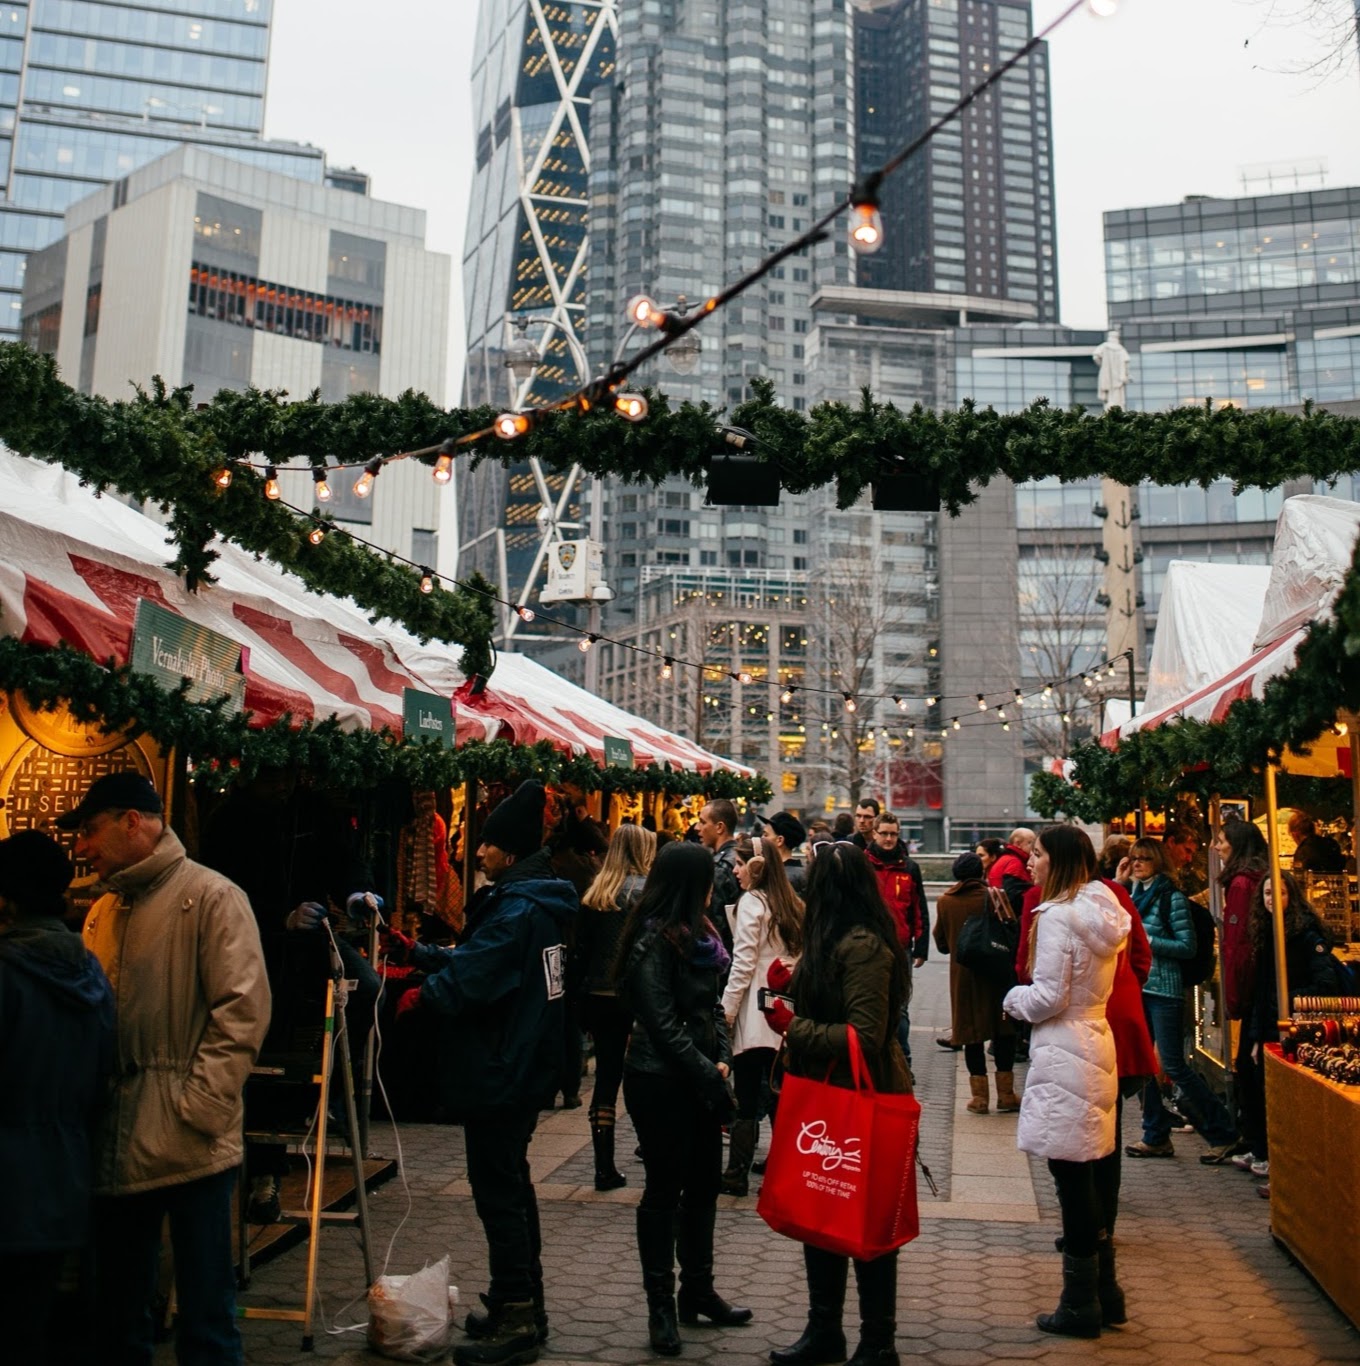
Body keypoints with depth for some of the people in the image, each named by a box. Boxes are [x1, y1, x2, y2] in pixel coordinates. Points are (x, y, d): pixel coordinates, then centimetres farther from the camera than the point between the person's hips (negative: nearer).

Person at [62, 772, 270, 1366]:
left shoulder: (211, 897, -7)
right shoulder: (103, 910, 14)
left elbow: (243, 1010, -13)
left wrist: (197, 1109, -18)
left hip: (190, 1149, -7)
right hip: (115, 1147, 7)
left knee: (205, 1315, 3)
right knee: (118, 1314, 18)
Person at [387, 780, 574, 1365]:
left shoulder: (517, 909, -21)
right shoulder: (536, 899, 10)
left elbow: (470, 979, -23)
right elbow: (475, 958, 15)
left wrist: (419, 995, -6)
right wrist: (414, 951, 11)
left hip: (497, 1071, -11)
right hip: (522, 1067, 11)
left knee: (497, 1191, -2)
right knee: (512, 1184, 19)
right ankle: (523, 1306, 31)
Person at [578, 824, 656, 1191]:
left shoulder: (594, 892, 8)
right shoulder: (643, 890, -9)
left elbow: (581, 945, 8)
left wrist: (593, 980, 14)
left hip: (596, 997, 5)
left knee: (606, 1077, 9)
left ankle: (605, 1167, 11)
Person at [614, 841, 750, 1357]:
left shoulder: (696, 936, 10)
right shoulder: (654, 942, -17)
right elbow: (665, 1025, -20)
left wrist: (722, 1059, -1)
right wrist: (710, 1077, -16)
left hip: (697, 1079, 8)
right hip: (660, 1083, -8)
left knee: (704, 1184, 15)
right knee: (665, 1190, 3)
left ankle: (697, 1290, 29)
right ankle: (661, 1304, 16)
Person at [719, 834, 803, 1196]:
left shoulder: (751, 902, -9)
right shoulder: (791, 905, 11)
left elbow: (743, 964, -13)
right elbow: (798, 957, 11)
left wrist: (726, 1010, -8)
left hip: (755, 1014, -7)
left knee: (746, 1098, -3)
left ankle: (737, 1173, 1)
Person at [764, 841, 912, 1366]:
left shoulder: (862, 946, -22)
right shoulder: (837, 939, 7)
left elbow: (866, 1037, -26)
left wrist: (794, 1027, -19)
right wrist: (793, 996, 2)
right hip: (830, 1094, 10)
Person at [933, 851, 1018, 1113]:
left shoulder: (945, 902, -3)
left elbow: (942, 943, 5)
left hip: (962, 975, 1)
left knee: (971, 1032, 8)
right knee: (1004, 1031, 10)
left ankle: (980, 1096, 10)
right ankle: (1005, 1094, 11)